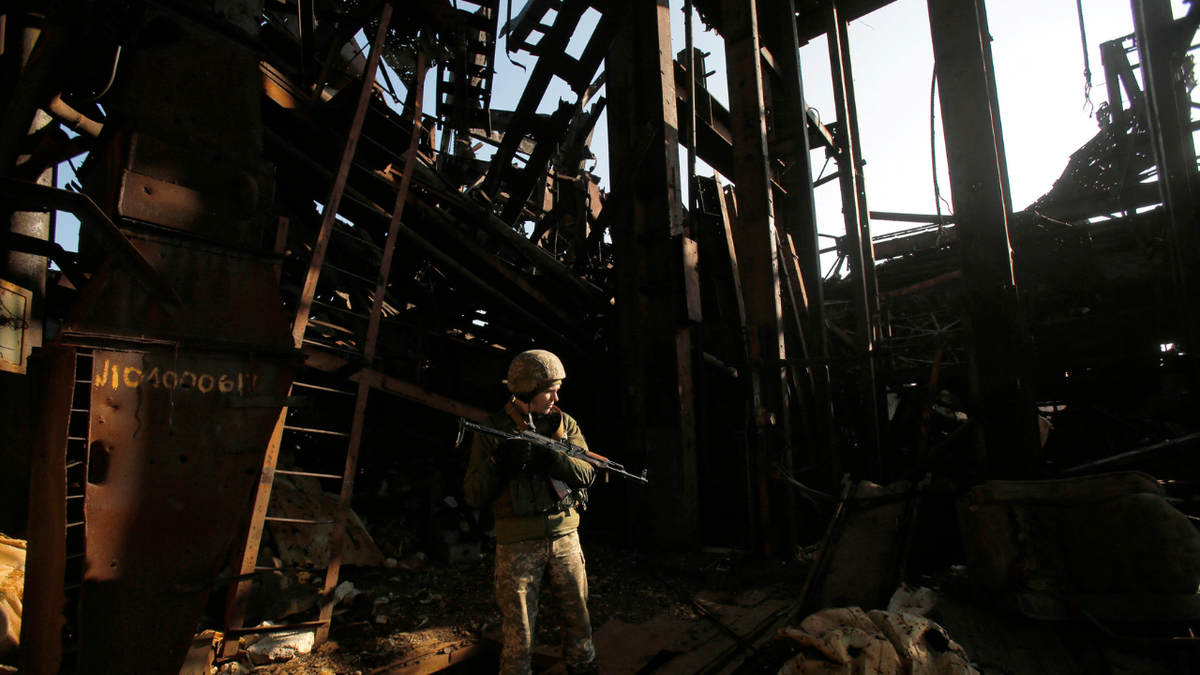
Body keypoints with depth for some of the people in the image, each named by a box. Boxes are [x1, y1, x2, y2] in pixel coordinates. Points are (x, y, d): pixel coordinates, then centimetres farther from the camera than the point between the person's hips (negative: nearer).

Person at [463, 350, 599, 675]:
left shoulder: (564, 424, 6)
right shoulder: (493, 430, -3)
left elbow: (586, 473, -5)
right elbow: (474, 495, -3)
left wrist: (549, 456, -21)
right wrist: (497, 463, -21)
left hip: (565, 537, 3)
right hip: (518, 545, -3)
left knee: (578, 620, 14)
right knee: (519, 635, 3)